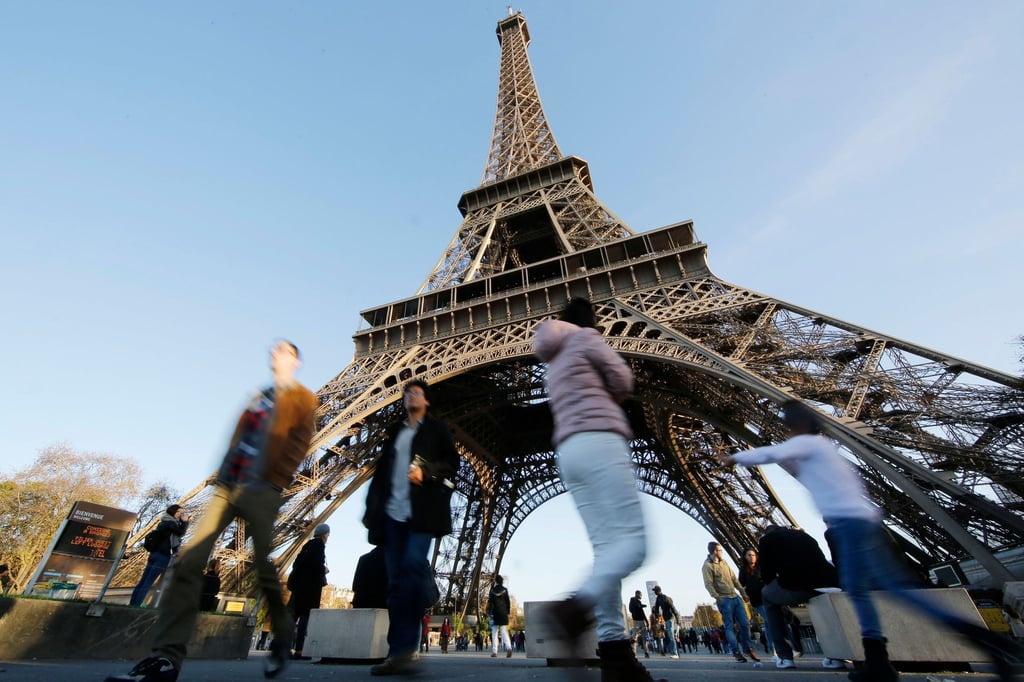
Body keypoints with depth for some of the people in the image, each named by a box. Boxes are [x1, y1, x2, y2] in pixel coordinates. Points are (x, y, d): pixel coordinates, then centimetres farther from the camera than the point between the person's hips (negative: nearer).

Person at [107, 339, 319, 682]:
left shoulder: (303, 399, 1)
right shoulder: (259, 396, 20)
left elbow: (298, 446, -9)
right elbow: (237, 438, 18)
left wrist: (275, 483, -15)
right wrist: (221, 477, 8)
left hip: (262, 492, -6)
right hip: (229, 486, 6)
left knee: (265, 569, -1)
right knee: (189, 560, -7)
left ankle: (282, 644, 19)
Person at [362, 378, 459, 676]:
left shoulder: (437, 429, 12)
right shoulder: (395, 433, 23)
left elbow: (452, 462, 2)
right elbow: (381, 471, 19)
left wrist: (426, 471, -16)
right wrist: (371, 508, 10)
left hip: (421, 510, -4)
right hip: (393, 512, 5)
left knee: (413, 566, -19)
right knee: (396, 580, 3)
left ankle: (406, 648, -13)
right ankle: (398, 651, 8)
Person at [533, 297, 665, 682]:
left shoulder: (554, 364, 29)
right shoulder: (586, 337, 7)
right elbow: (623, 381, 6)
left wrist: (599, 399, 15)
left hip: (569, 451, 8)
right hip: (599, 441, -8)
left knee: (605, 547, 2)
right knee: (633, 540, -11)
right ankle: (576, 607, -27)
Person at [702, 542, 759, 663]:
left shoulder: (724, 562, 14)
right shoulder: (707, 565, -11)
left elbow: (734, 579, 18)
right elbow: (708, 584, -16)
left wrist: (743, 593, 14)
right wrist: (717, 597, -26)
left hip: (735, 597, 7)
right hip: (724, 600, -7)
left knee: (745, 623, 9)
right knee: (729, 627, 0)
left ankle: (748, 648, 25)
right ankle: (736, 652, 11)